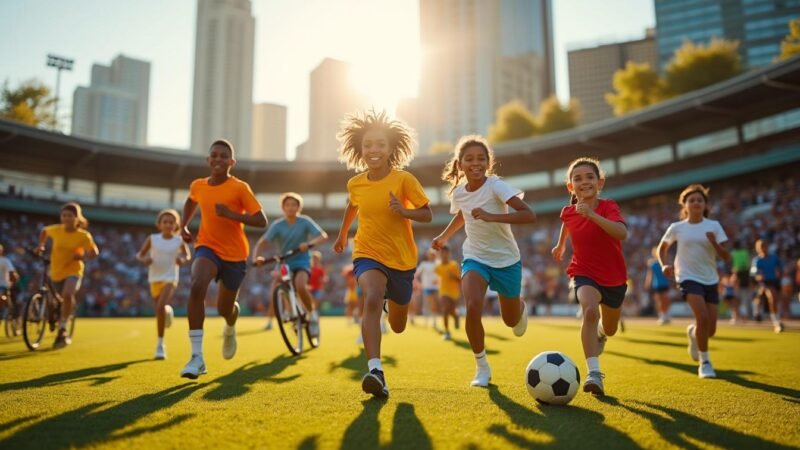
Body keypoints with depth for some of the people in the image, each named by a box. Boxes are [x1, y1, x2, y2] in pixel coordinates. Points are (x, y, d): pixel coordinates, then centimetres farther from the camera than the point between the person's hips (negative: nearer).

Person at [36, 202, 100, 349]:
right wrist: (41, 245, 4)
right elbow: (44, 231, 17)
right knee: (65, 299, 18)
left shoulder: (84, 235, -13)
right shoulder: (56, 230, -6)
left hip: (73, 271, -4)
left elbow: (95, 252, -4)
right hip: (56, 272, 4)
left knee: (68, 294, -31)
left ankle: (62, 329, -20)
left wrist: (83, 256, -22)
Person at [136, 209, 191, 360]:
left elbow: (188, 255, 12)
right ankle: (168, 311, 52)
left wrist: (183, 259, -12)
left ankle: (160, 344, -12)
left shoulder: (179, 241, -4)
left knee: (160, 307, -21)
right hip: (155, 279, 3)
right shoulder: (152, 239, -3)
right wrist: (144, 259, -19)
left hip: (170, 279, -3)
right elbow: (139, 254, 4)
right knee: (160, 309, 11)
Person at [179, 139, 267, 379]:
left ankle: (230, 328, 52)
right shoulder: (197, 185, 0)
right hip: (207, 248, 2)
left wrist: (231, 214, -28)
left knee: (224, 309, 10)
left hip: (235, 254, -1)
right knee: (197, 287, -29)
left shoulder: (240, 187, -13)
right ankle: (197, 356, -26)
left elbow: (261, 221, -16)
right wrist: (184, 225, 11)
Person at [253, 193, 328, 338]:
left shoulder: (305, 221, -7)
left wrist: (309, 243, -33)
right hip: (283, 263, 2)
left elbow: (323, 236, -14)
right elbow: (262, 242, -15)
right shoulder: (277, 225, -7)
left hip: (301, 263, -2)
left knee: (300, 286, -33)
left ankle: (313, 313, -6)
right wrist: (256, 257, -34)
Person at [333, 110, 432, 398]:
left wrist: (403, 210, -28)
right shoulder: (355, 183, -2)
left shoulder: (404, 180, -11)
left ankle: (394, 302, 52)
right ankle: (375, 370, -38)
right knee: (372, 300, -32)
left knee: (397, 327, 15)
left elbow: (427, 215, -8)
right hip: (368, 254, 0)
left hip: (402, 259, 0)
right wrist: (342, 235, 32)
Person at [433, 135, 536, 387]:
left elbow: (529, 215, -33)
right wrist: (443, 237, 14)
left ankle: (522, 309, 53)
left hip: (506, 260, -2)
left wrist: (491, 216, -41)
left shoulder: (496, 186, -20)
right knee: (473, 306, -25)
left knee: (511, 320, 13)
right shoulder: (458, 192, -5)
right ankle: (481, 366, -3)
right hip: (475, 258, 2)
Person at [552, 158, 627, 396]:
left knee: (610, 329, 19)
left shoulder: (608, 207, -20)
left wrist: (592, 215, -48)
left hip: (614, 278, 0)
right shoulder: (568, 212, -8)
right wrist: (560, 244, 31)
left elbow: (622, 233, -40)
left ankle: (600, 333, 59)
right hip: (585, 274, 0)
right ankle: (594, 373, -33)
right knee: (589, 311, -32)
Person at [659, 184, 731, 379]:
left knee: (710, 330, 2)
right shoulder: (676, 228, 0)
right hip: (688, 277, -2)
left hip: (710, 279, 3)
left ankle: (693, 333, 40)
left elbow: (726, 257, -2)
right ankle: (704, 362, -6)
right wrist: (664, 265, -1)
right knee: (702, 317, -23)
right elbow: (662, 248, 17)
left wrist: (714, 243, -20)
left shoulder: (714, 226, 1)